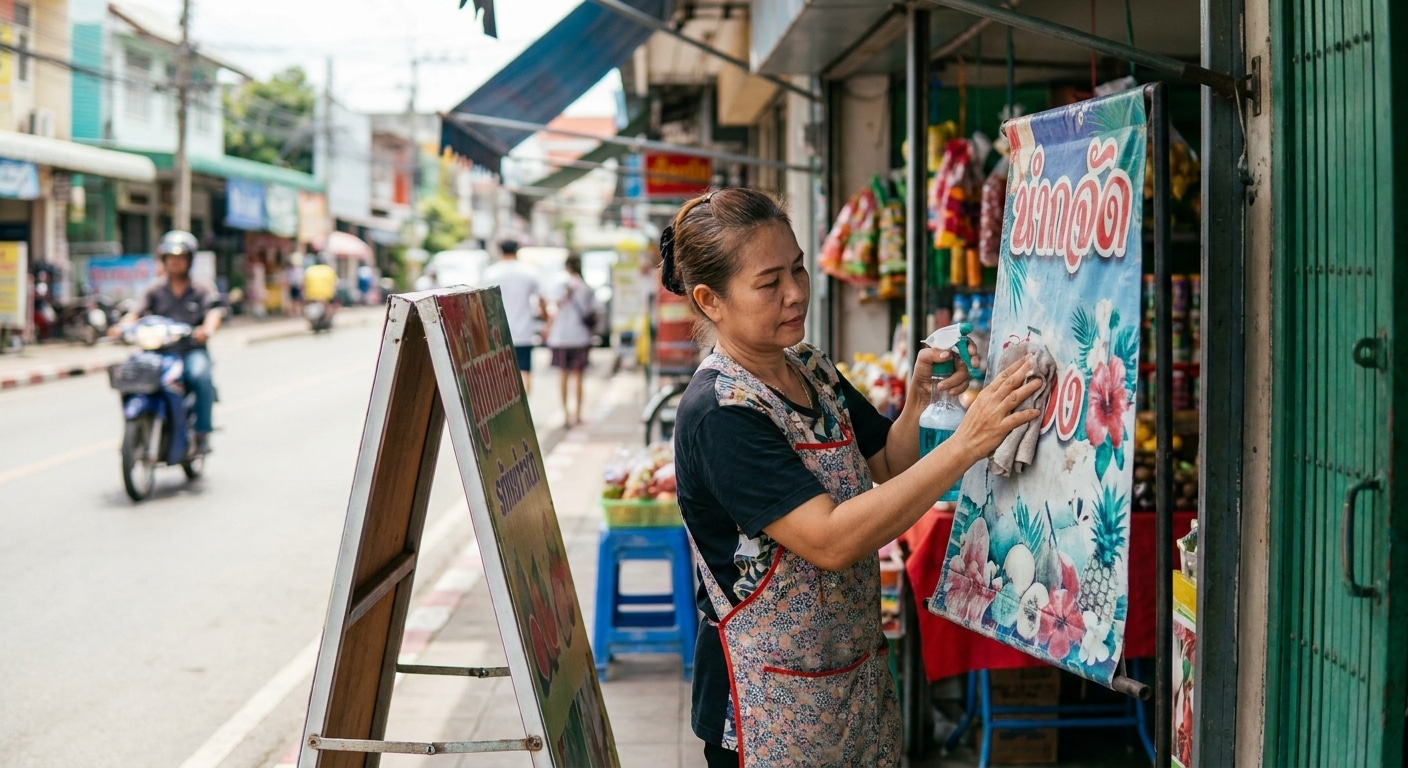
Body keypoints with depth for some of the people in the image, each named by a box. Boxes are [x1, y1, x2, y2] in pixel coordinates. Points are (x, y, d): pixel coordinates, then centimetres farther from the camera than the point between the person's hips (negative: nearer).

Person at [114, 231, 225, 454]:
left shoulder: (203, 291, 12)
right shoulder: (155, 291, 15)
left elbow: (215, 311, -6)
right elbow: (137, 312, 1)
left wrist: (208, 329, -30)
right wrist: (123, 326, -22)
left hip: (192, 350, -1)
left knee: (200, 375, -34)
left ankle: (202, 433, -22)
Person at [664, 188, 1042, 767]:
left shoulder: (812, 369, 4)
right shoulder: (719, 415, -22)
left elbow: (888, 469, 13)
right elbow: (831, 541, -29)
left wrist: (920, 402, -7)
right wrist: (966, 443, -32)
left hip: (860, 670, 8)